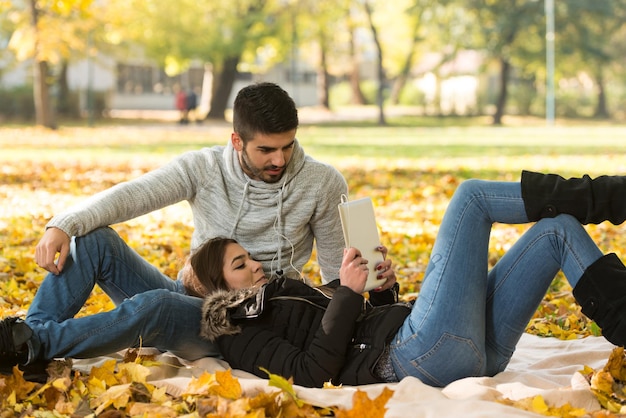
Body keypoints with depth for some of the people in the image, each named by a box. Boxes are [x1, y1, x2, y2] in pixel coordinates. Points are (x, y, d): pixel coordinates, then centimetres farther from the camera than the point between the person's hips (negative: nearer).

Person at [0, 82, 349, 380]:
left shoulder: (323, 184, -5)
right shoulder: (204, 167, -3)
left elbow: (337, 272, 2)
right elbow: (130, 195, -16)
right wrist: (63, 225, -32)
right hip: (188, 298, 4)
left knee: (154, 305, -36)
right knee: (94, 238, -17)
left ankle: (34, 343, -31)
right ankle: (31, 332, -24)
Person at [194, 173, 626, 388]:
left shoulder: (286, 293, 33)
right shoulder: (243, 336, 6)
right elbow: (313, 374, -13)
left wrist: (384, 291, 12)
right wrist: (347, 294, -15)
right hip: (424, 352, -9)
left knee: (558, 229, 7)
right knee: (471, 194, -5)